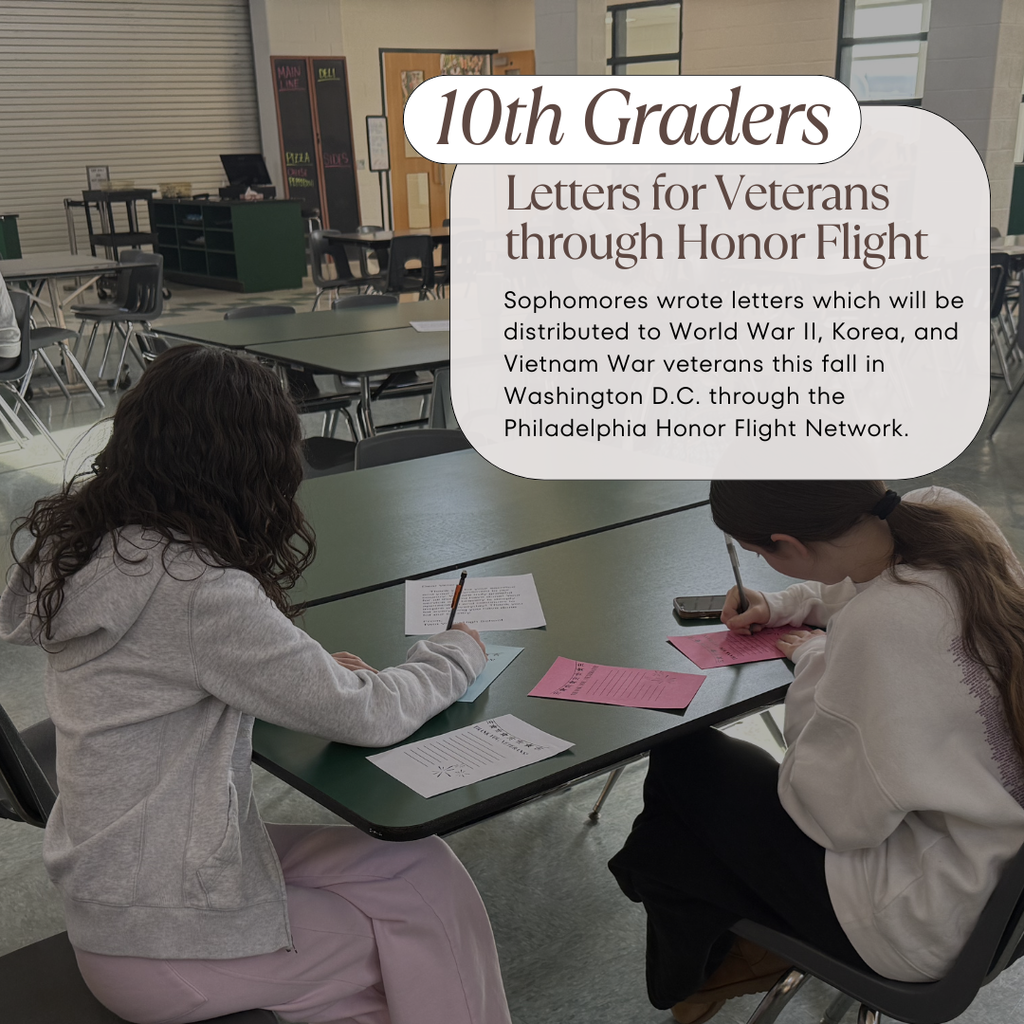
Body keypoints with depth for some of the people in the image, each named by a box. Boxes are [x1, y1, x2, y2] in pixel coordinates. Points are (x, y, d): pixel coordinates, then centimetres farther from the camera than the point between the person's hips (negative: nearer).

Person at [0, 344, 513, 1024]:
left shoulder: (93, 547, -1)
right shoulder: (197, 591, -27)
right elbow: (367, 717, -19)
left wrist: (311, 670, 1)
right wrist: (457, 656, 0)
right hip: (159, 946, -8)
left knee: (421, 866, 7)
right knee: (431, 900, 2)